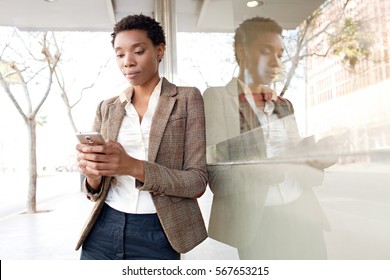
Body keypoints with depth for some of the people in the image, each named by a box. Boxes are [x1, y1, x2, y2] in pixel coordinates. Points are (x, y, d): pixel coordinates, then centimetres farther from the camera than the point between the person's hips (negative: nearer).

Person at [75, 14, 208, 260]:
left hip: (155, 236, -3)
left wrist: (134, 167, -23)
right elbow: (95, 192, 7)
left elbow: (197, 182, -10)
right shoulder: (107, 108, 5)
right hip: (103, 232, 3)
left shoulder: (187, 99, -3)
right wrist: (93, 174, -15)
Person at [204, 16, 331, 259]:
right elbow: (219, 177, -13)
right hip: (254, 225, -5)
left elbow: (298, 165, 14)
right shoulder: (217, 97, -4)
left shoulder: (285, 105, 15)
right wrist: (281, 167, -20)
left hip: (301, 217, 6)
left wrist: (314, 160, -7)